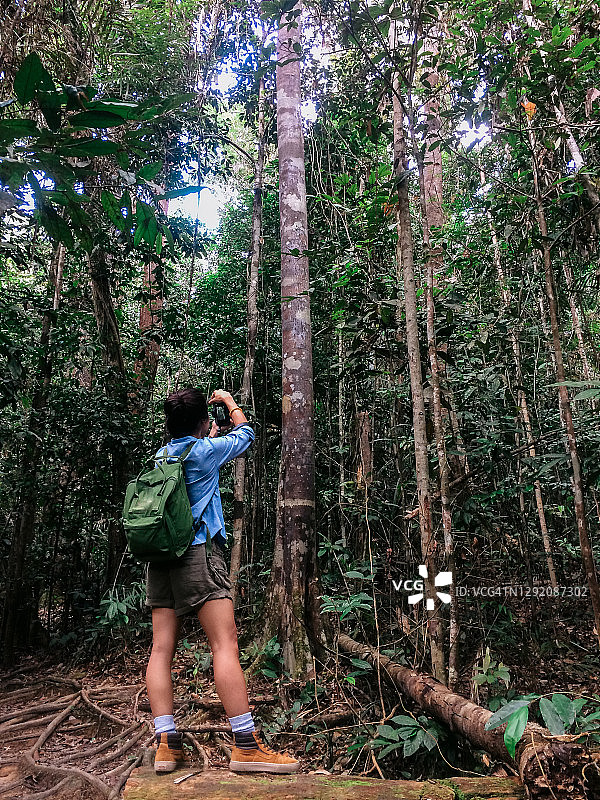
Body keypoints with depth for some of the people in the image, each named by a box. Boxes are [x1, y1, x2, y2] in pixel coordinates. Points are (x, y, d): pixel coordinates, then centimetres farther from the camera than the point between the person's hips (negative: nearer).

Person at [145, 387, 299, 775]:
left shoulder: (161, 455, 15)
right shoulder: (205, 449, -2)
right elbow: (245, 433, 15)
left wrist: (210, 435, 51)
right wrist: (228, 400, 30)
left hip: (160, 556, 8)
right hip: (198, 551, -8)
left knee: (161, 649, 5)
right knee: (226, 644, -9)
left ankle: (166, 743, 5)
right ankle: (247, 744, -10)